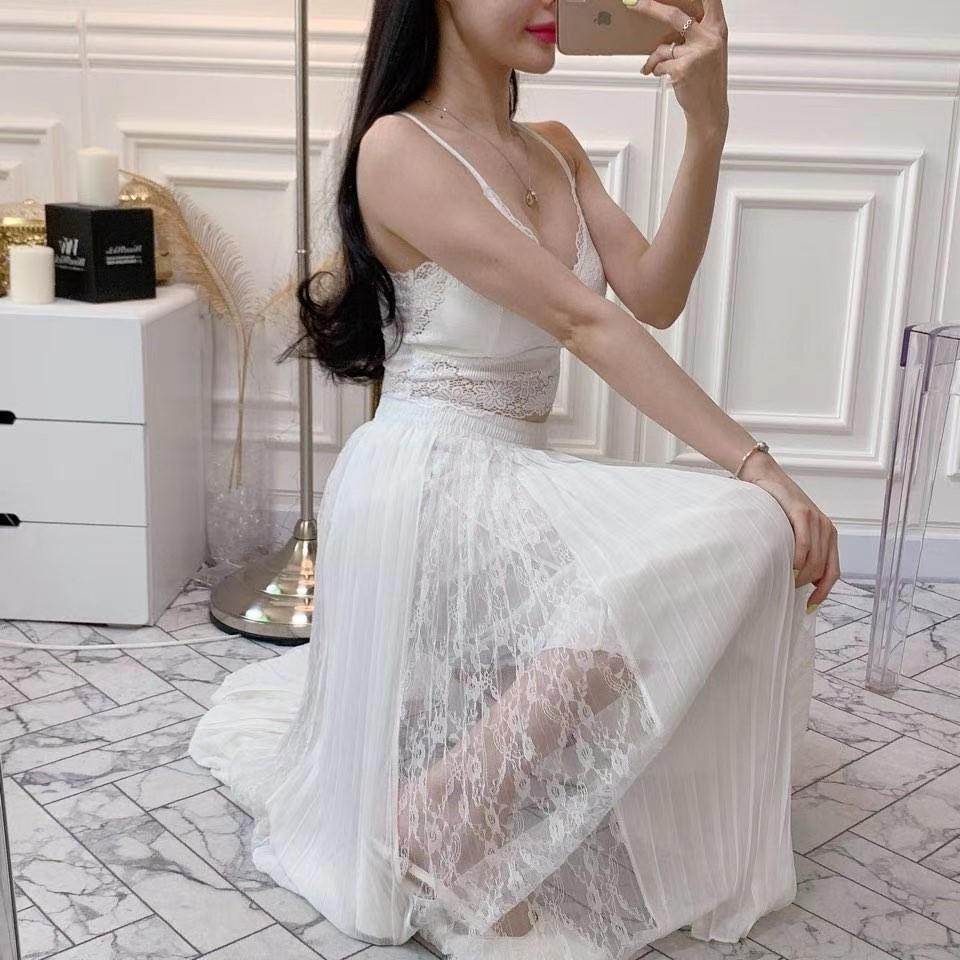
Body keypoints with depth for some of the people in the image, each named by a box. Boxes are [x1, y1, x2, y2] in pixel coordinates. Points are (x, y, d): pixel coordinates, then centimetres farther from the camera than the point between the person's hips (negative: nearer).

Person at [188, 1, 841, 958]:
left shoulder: (556, 149, 12)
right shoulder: (400, 147, -14)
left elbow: (652, 296, -2)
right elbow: (584, 322, -21)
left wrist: (706, 129, -12)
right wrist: (756, 466, -22)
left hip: (517, 477, 9)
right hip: (432, 481, -9)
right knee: (739, 535, -23)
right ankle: (446, 815, -12)